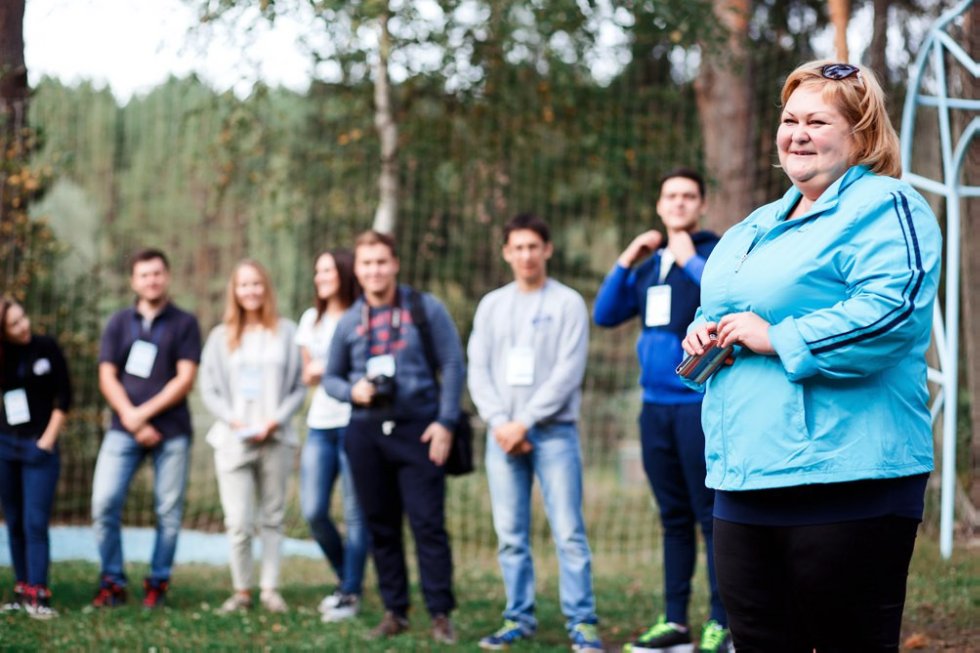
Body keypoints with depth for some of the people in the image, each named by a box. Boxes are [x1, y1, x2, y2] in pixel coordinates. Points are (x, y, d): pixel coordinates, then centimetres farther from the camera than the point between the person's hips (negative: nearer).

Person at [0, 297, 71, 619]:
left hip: (39, 448, -2)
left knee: (35, 523, -10)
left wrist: (47, 440, -6)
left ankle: (37, 595, -11)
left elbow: (62, 396, -3)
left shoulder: (46, 348, -5)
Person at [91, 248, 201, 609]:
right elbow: (107, 378, 5)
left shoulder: (184, 324, 5)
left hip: (171, 431, -1)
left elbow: (185, 379, -3)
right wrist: (130, 418, -9)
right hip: (124, 429, 2)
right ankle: (112, 582, 2)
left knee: (168, 511, -2)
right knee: (104, 503, -9)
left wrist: (145, 413, -11)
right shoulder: (119, 323, 12)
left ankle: (158, 583, 10)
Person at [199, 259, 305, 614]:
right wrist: (234, 421, -8)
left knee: (272, 517, 6)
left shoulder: (286, 332, 4)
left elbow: (298, 388, 3)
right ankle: (241, 591, 5)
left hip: (276, 439, 0)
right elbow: (209, 389, 6)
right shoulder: (221, 336, 6)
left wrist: (277, 420, -11)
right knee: (239, 522, -6)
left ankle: (270, 588, 13)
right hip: (233, 441, 0)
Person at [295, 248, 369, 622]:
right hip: (320, 425, 6)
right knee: (313, 511, -1)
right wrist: (312, 373, 2)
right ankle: (347, 578, 21)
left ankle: (351, 594, 6)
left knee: (355, 514, -4)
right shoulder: (311, 320, 16)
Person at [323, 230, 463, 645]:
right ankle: (394, 611, 16)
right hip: (366, 434, 4)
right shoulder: (349, 321, 10)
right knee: (380, 527, 7)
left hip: (417, 431, -4)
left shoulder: (425, 309, 1)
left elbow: (452, 366, 0)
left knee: (428, 524, -7)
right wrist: (352, 390, -5)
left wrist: (445, 422, -9)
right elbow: (331, 377, 18)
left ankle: (441, 615, -3)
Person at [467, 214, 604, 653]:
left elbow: (567, 373, -7)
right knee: (510, 535, 4)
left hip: (553, 432, -3)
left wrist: (524, 422, -11)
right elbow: (478, 372, 9)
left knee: (568, 532, -7)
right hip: (503, 434, 4)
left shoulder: (567, 303, 1)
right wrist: (500, 423, -6)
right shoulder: (491, 306, 13)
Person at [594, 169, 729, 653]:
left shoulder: (716, 254, -3)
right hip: (656, 407, 7)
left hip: (701, 405, -6)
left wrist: (691, 260, -16)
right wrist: (625, 261, 3)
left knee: (711, 515, -6)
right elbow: (604, 315, 12)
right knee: (674, 518, 10)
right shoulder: (649, 265, 16)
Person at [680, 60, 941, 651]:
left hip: (845, 482, -8)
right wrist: (704, 334, 8)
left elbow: (890, 311, -21)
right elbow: (720, 309, 33)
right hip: (745, 480, 9)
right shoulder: (758, 226, 23)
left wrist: (776, 339, -18)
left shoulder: (884, 208, -5)